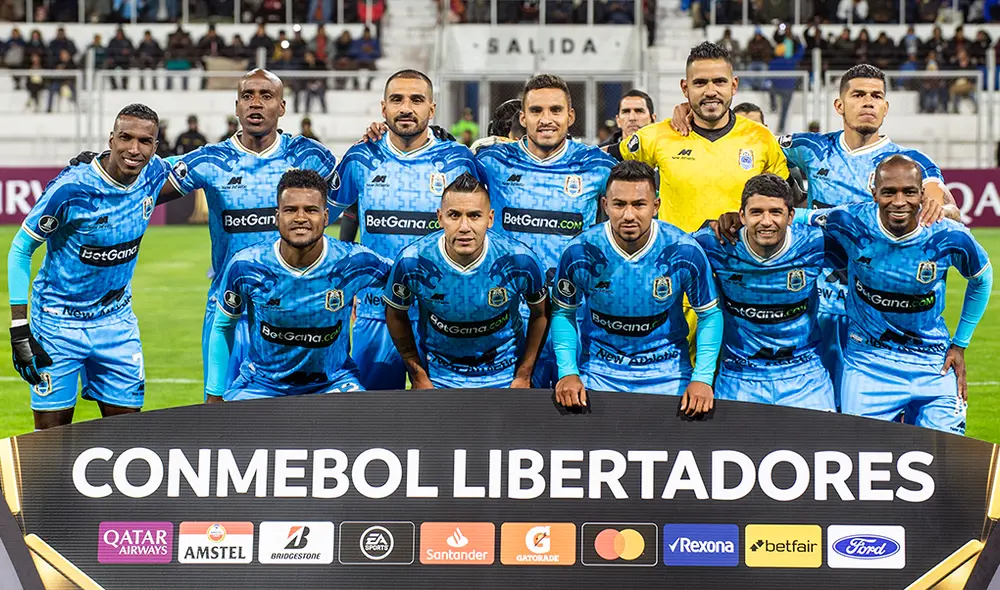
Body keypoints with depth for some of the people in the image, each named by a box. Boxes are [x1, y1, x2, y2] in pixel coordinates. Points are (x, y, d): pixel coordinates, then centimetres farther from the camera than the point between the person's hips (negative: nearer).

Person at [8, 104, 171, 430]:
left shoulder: (154, 173, -8)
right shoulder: (70, 188, -23)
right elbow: (20, 250, -13)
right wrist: (19, 328, -16)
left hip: (116, 320, 5)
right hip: (59, 322, -5)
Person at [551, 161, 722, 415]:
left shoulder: (686, 252, -16)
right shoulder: (579, 253, -15)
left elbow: (709, 314, -4)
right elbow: (564, 312, 0)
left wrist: (702, 378, -12)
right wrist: (568, 372, -11)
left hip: (667, 375, 0)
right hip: (599, 373, 0)